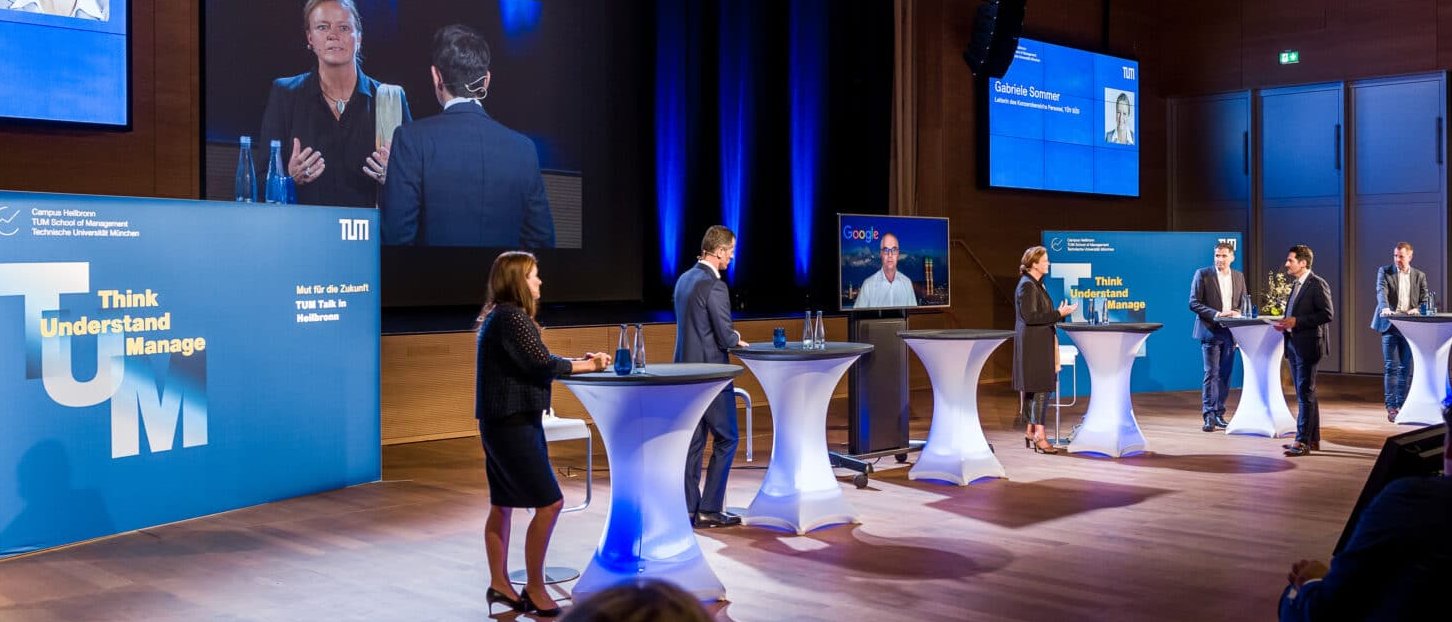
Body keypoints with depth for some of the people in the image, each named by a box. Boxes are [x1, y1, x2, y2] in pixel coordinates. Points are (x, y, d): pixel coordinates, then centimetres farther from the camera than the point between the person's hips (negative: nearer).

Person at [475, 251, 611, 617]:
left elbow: (531, 366, 12)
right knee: (549, 503, -6)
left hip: (502, 422, 10)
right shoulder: (512, 317, -16)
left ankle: (499, 584, 22)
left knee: (502, 504, 14)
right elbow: (543, 365, -18)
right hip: (513, 424, -10)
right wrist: (586, 365, -3)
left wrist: (578, 361, 6)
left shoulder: (498, 316, 14)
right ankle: (534, 589, 1)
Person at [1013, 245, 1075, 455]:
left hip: (1041, 343, 10)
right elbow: (1030, 316, -21)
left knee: (1038, 388, 13)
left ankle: (1031, 429, 20)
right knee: (1041, 388, -10)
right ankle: (1039, 435, -8)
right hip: (1033, 344, -10)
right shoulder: (1027, 286, -15)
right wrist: (1058, 314, -20)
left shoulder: (1037, 284, 16)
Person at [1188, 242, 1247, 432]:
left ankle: (1219, 414, 15)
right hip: (1210, 331, -4)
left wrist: (1237, 313, -8)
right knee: (1211, 374, -8)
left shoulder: (1239, 276, 11)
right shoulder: (1203, 274, -3)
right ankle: (1209, 416, -6)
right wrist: (1217, 314, -18)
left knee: (1225, 375, 7)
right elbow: (1194, 303, -8)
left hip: (1230, 332, 5)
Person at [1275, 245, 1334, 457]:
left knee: (1305, 393, -7)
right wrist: (1286, 324, 4)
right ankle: (1313, 439, 21)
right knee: (1304, 393, 13)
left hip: (1308, 345, -9)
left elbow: (1327, 314, -17)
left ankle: (1302, 441, -6)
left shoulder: (1317, 284, -11)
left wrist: (1296, 322, -20)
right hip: (1294, 345, 9)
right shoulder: (1296, 285, 16)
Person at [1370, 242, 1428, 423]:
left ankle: (1401, 405, 11)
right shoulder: (1385, 271, 3)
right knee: (1391, 367, -5)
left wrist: (1417, 310, -13)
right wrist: (1385, 308, -31)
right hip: (1390, 324, -3)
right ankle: (1391, 407, -4)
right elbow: (1381, 292, -12)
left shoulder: (1419, 276, 11)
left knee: (1405, 368, 5)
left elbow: (1425, 299, 9)